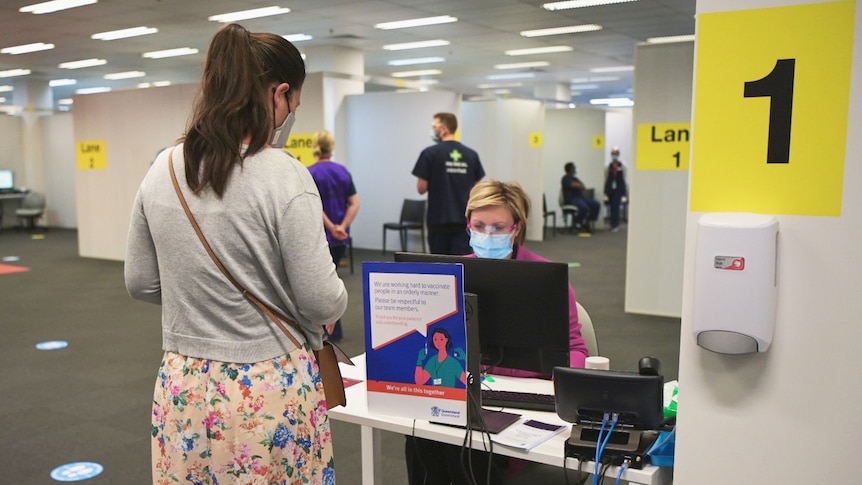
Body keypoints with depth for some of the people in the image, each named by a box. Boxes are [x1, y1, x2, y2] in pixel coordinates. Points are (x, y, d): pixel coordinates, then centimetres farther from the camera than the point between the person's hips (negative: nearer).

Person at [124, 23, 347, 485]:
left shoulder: (162, 171, -1)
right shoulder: (283, 175, -18)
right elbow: (322, 303, -16)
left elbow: (140, 284, 7)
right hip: (270, 392, -5)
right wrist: (336, 296, 5)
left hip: (184, 388, 5)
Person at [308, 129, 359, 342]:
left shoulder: (311, 173, -9)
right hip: (341, 238, 5)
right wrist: (342, 227, -11)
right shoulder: (343, 171, 5)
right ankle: (327, 324, 23)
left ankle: (334, 330, 6)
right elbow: (354, 203, -3)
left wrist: (331, 228, -16)